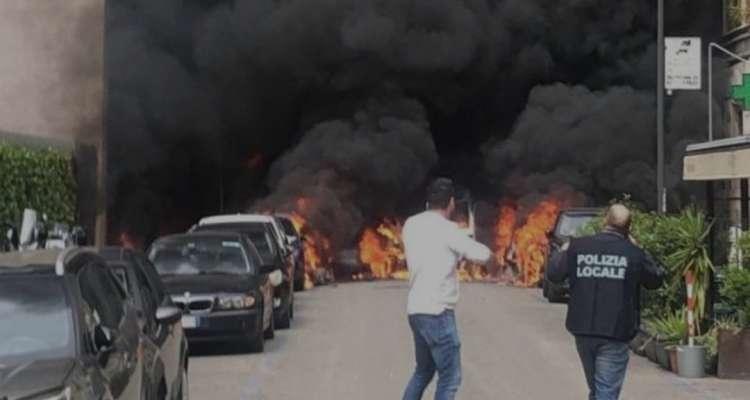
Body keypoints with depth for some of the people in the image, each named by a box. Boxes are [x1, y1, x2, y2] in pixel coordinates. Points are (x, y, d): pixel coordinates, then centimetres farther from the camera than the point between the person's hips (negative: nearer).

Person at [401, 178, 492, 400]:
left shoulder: (411, 225, 7)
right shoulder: (447, 229, -14)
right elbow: (483, 255, -9)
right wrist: (463, 249, 9)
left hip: (416, 310, 8)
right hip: (436, 312, -8)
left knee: (423, 371, 23)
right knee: (449, 378, -3)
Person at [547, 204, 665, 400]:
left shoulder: (577, 246, 0)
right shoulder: (633, 253, -4)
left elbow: (554, 274, 7)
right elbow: (656, 279, 10)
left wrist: (562, 252, 26)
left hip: (583, 330, 4)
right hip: (615, 333, -4)